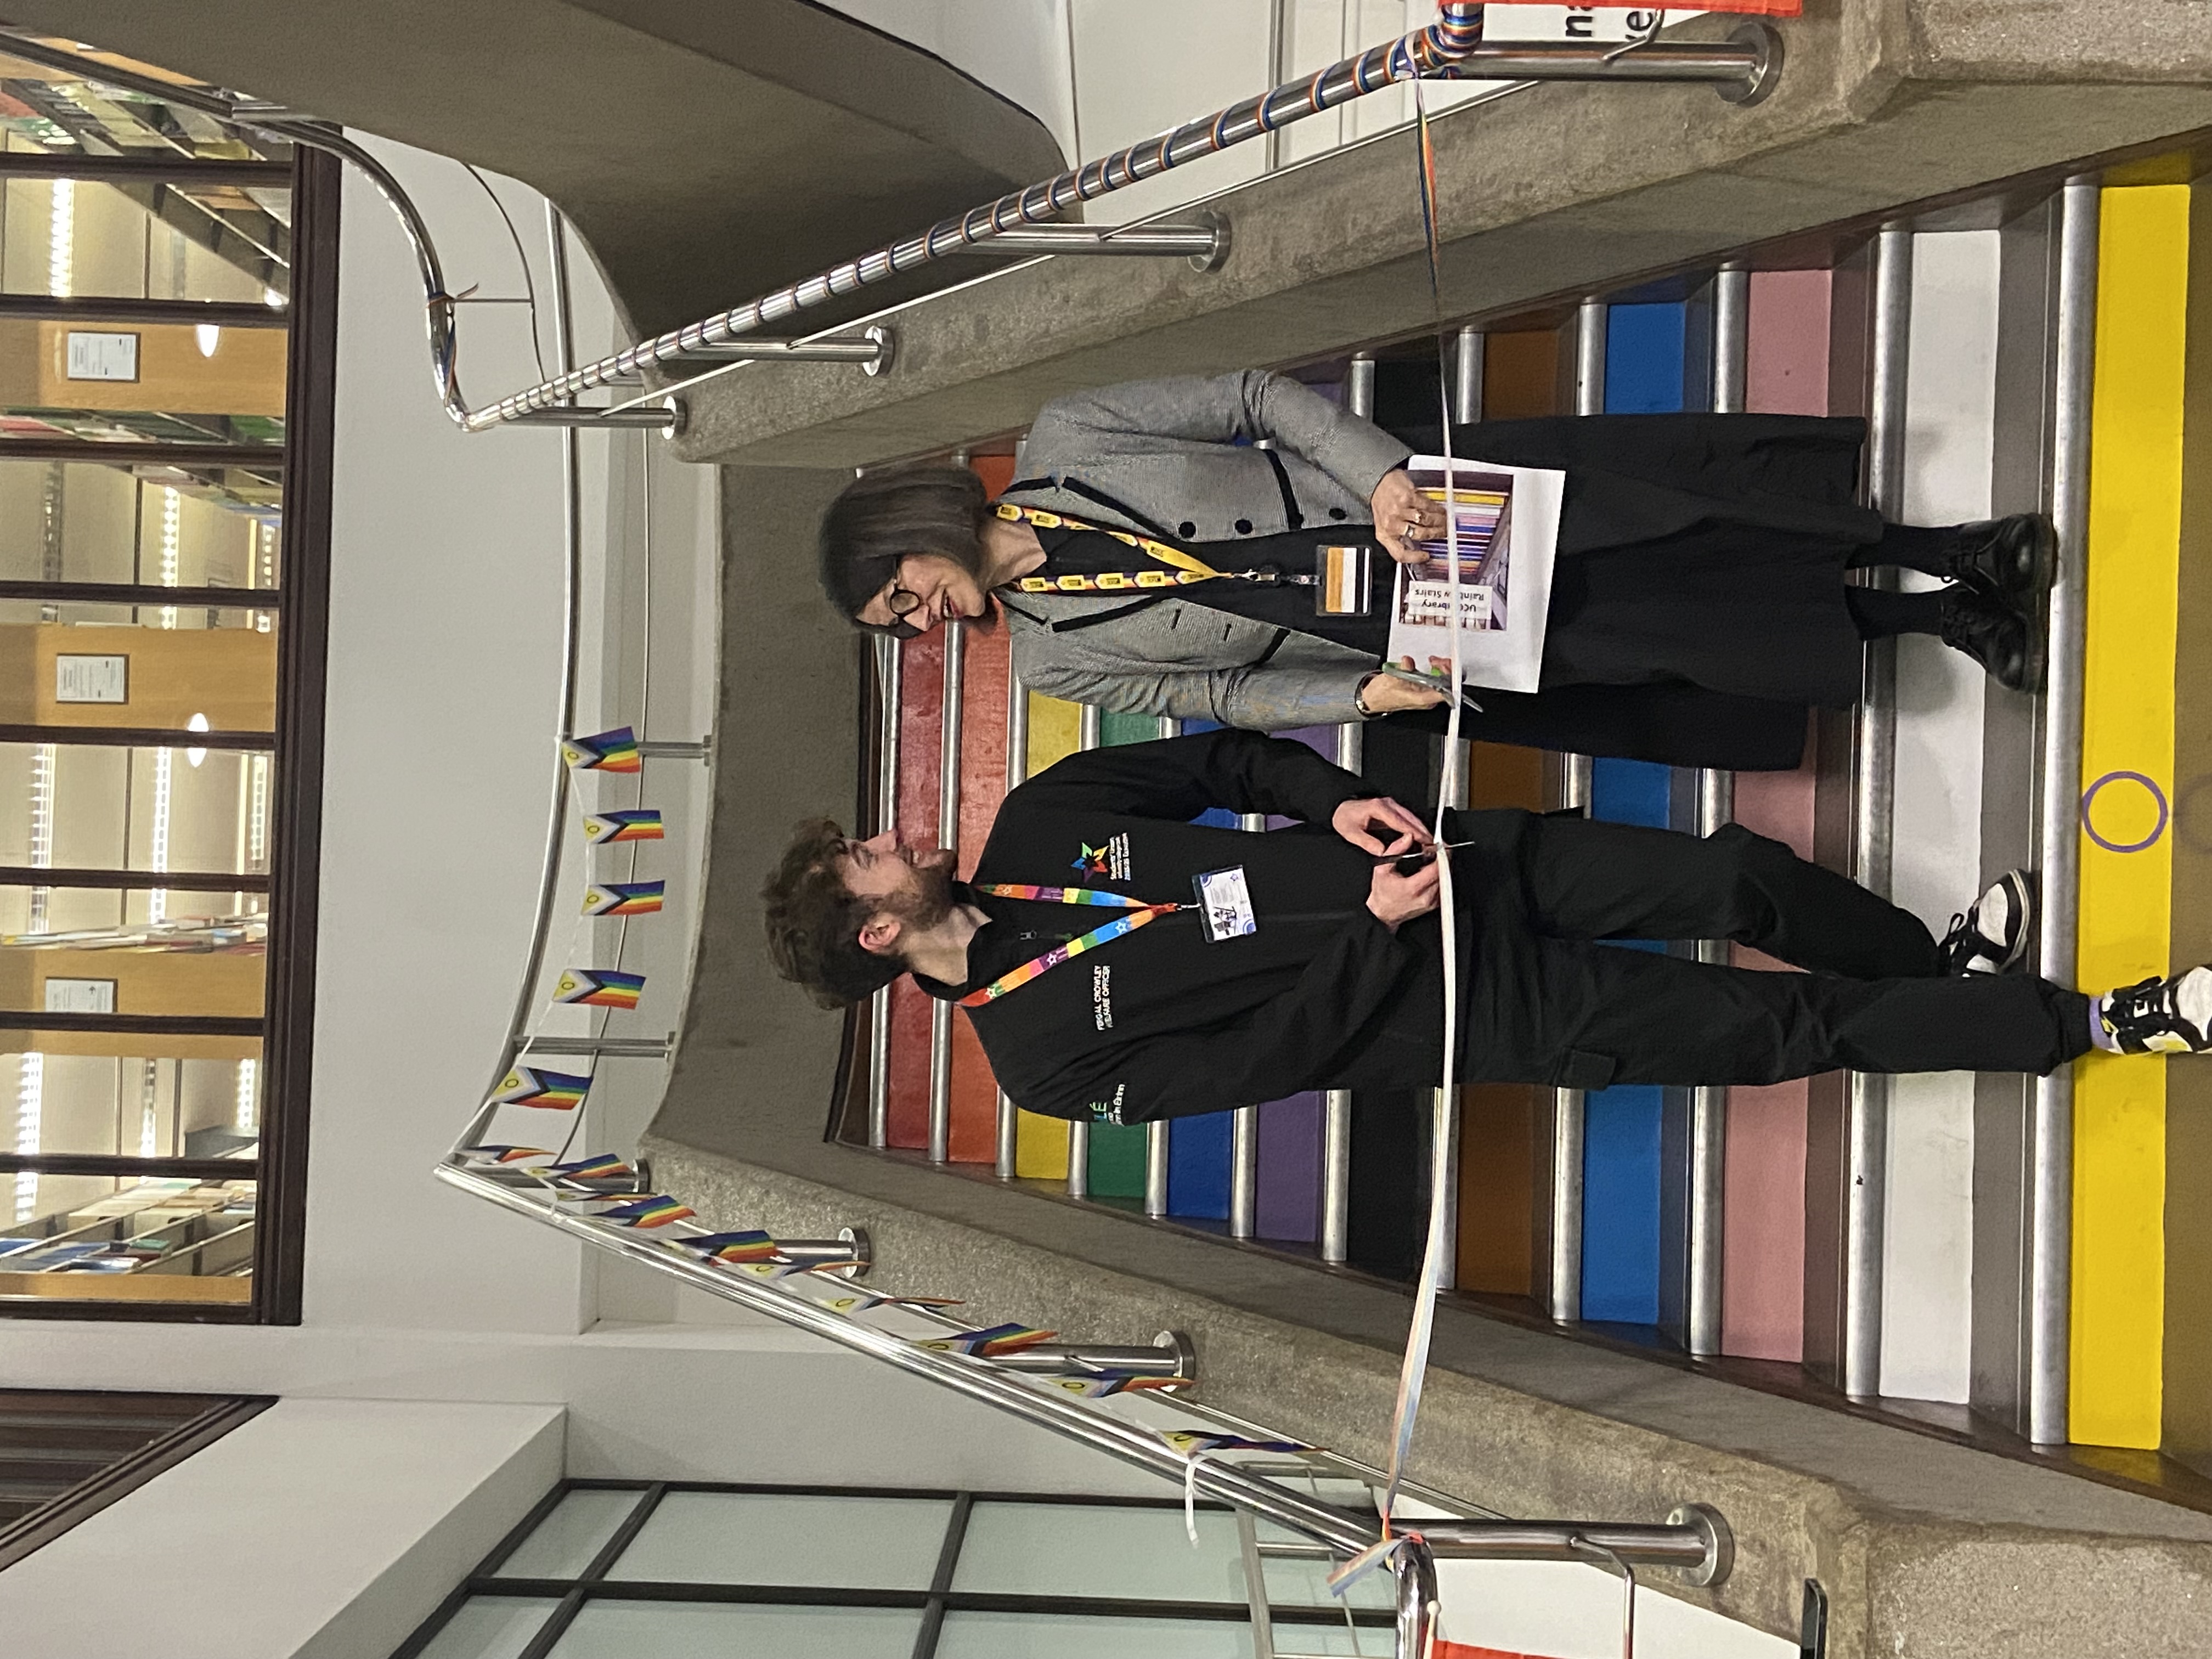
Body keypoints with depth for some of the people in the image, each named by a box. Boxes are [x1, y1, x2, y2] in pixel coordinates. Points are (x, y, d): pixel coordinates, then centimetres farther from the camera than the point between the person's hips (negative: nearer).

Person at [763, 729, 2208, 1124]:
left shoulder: (1031, 828, 4)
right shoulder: (1043, 1056, -12)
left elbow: (1215, 759, 9)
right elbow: (1262, 1060, -16)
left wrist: (1333, 801, -6)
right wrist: (1374, 934, -19)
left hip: (1455, 861, 5)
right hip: (1482, 1012, -5)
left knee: (1736, 875, -8)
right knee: (1774, 1029, -7)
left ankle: (1943, 962, 20)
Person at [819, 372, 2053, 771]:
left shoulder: (1062, 440, -3)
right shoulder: (1051, 657, 1)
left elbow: (1257, 397, -3)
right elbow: (1225, 695, 3)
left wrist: (1379, 475, -18)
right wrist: (1366, 694, -13)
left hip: (1402, 493, 1)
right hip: (1377, 635, -1)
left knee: (1658, 477, -14)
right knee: (1647, 628, -11)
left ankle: (1943, 554, 0)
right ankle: (1938, 619, 2)